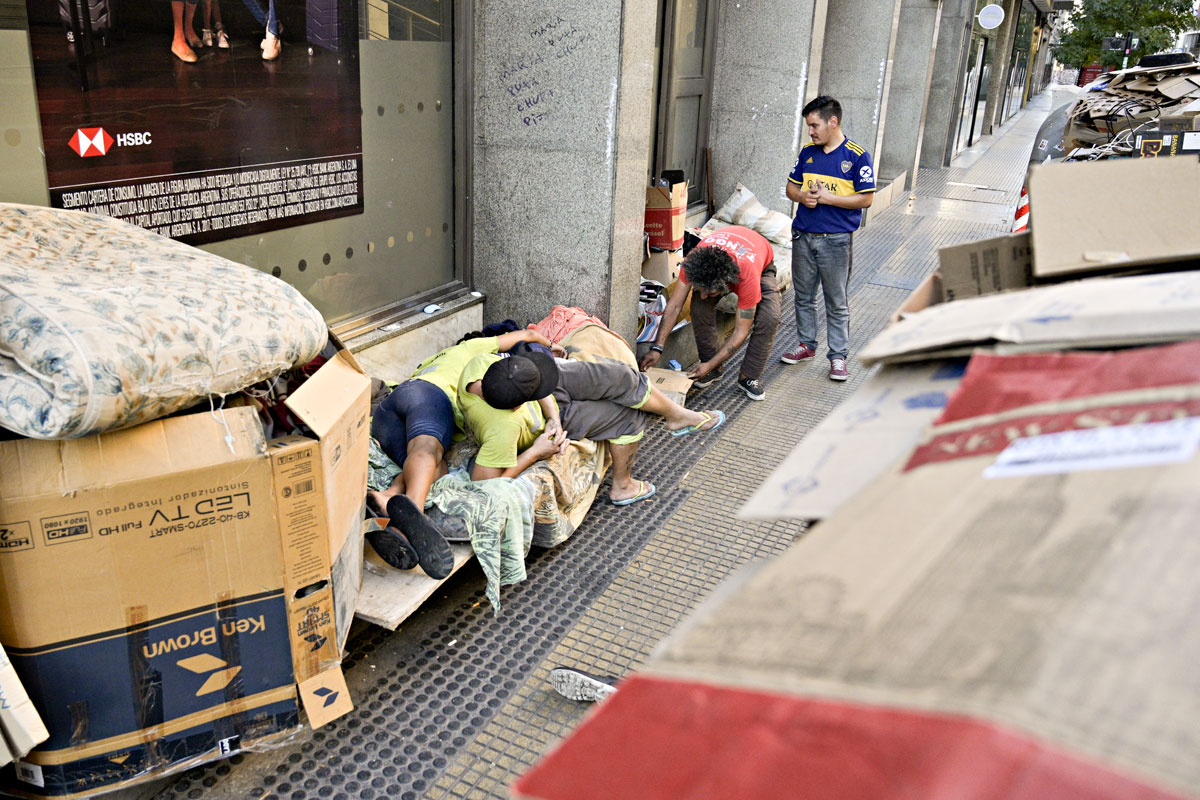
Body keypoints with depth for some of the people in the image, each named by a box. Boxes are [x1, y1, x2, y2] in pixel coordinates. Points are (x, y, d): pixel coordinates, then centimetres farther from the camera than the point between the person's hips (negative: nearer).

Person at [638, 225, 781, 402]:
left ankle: (749, 377, -9)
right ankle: (713, 372, -6)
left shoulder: (748, 279, -46)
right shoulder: (694, 260, -39)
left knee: (769, 319, -28)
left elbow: (741, 331, -35)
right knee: (699, 309, -25)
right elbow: (674, 306, -30)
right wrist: (657, 348, -35)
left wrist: (709, 365, -38)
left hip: (761, 265, -2)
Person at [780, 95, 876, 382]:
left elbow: (866, 199, -10)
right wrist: (803, 196, -8)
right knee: (804, 296, 15)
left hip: (836, 240, -5)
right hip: (803, 237, 5)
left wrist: (826, 197, -17)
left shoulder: (857, 156, -8)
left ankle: (838, 356, 12)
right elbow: (791, 187, 15)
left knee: (837, 303, 3)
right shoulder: (808, 152, 8)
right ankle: (807, 345, 30)